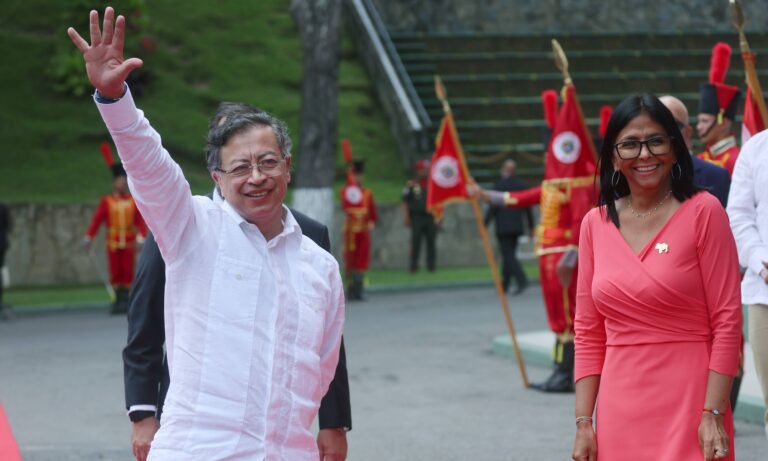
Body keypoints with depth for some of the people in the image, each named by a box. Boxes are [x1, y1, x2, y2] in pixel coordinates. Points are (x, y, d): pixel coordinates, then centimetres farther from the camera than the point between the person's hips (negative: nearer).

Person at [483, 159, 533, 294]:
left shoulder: (499, 185, -9)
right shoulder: (521, 185, 6)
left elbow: (493, 207, -10)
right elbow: (527, 208, 9)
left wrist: (484, 225, -5)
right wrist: (530, 226, 17)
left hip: (503, 227, -6)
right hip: (517, 226, 6)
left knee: (508, 256, -7)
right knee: (509, 255, 13)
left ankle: (522, 280, -23)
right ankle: (504, 285, 18)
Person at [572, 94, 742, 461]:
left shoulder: (703, 212, -5)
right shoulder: (596, 224, 7)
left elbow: (727, 322, -7)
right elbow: (588, 334, 9)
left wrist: (713, 414, -13)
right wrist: (583, 422, 4)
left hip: (688, 405, -4)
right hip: (620, 413, 4)